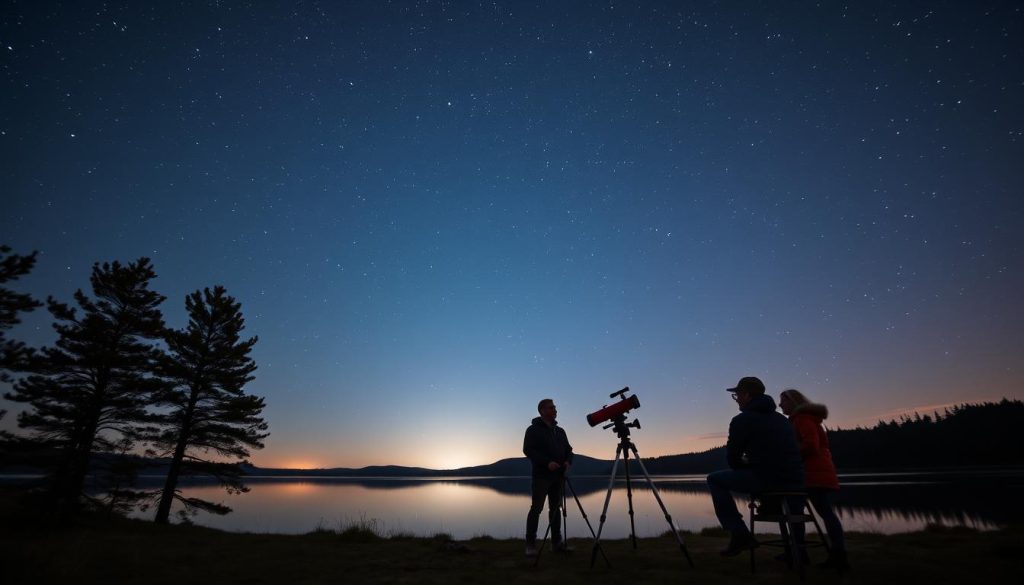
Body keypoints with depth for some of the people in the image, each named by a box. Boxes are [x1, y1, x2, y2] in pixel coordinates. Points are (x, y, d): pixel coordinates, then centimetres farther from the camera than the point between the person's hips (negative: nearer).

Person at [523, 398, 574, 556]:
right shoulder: (533, 429, -4)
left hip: (558, 476, 6)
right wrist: (547, 462, -22)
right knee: (536, 509, -4)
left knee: (556, 508, 10)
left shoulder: (560, 431, 16)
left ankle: (557, 542, 18)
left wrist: (568, 461, -4)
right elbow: (528, 450, -14)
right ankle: (530, 544, 2)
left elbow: (568, 450, 18)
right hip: (541, 476, -6)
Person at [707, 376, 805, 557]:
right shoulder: (782, 419, 18)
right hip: (795, 482, 7)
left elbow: (732, 459, 1)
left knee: (715, 479, 7)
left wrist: (742, 466, 23)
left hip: (766, 481, -7)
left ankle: (739, 535, -1)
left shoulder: (742, 420, -3)